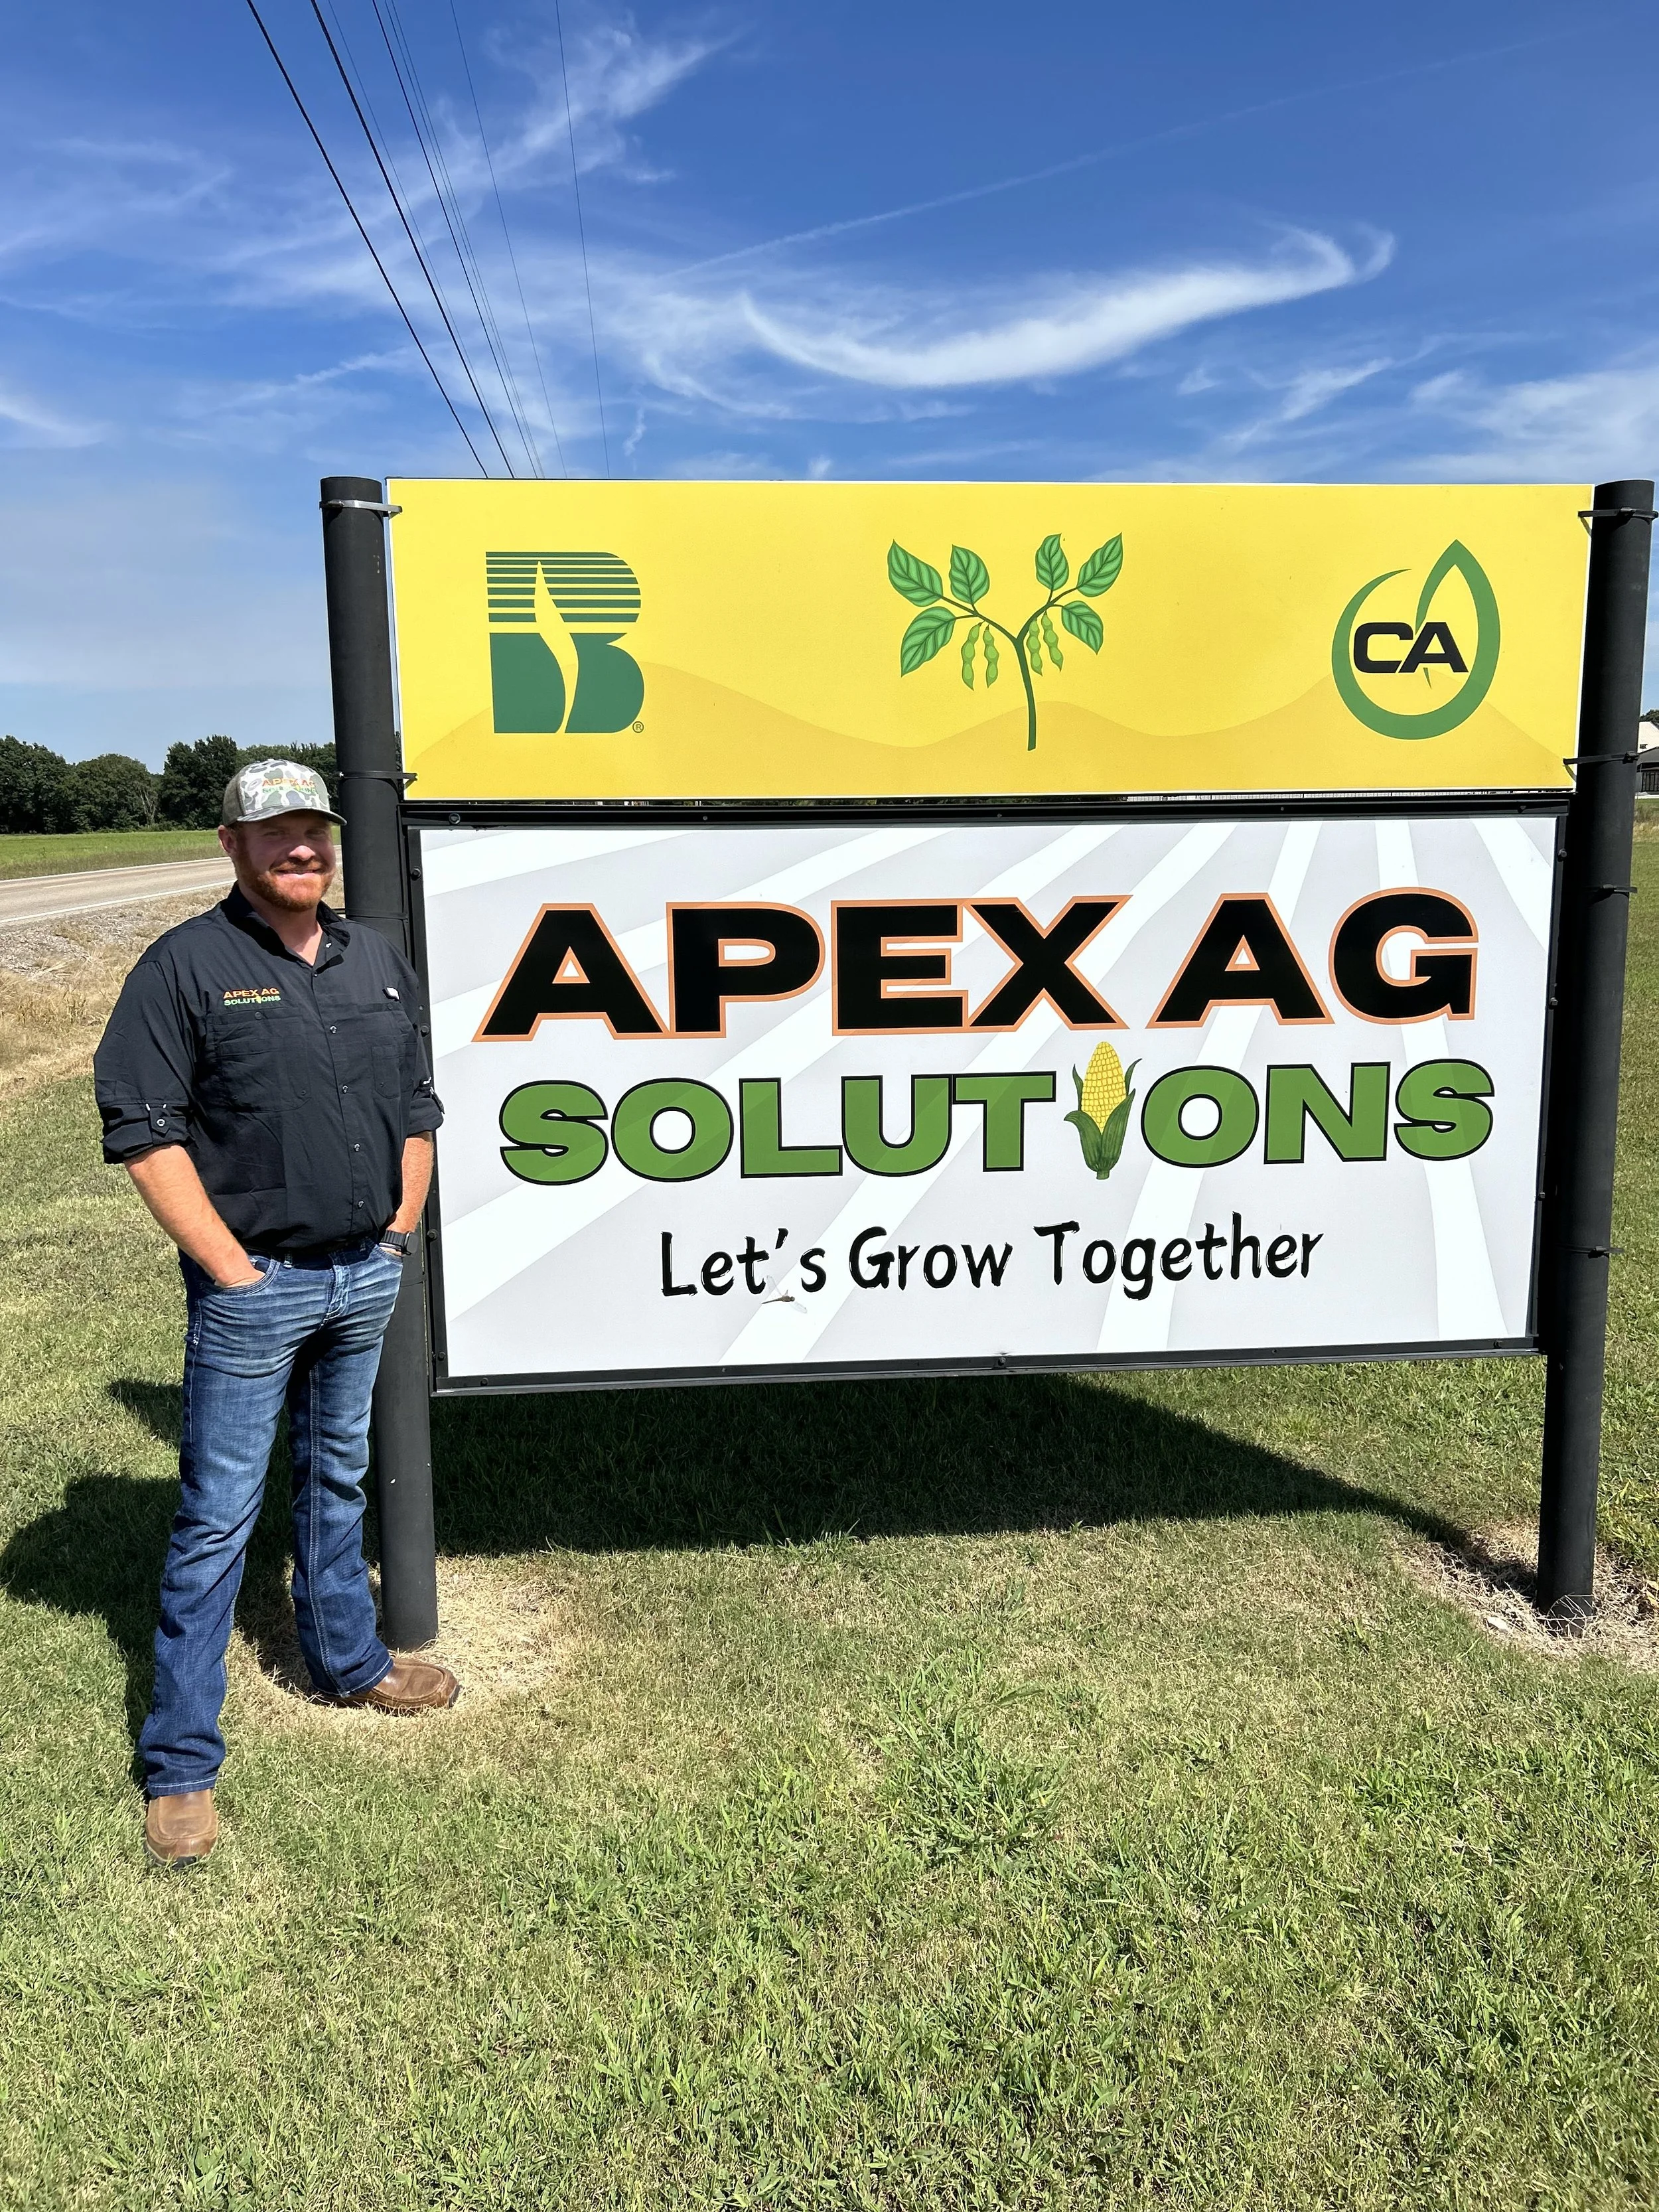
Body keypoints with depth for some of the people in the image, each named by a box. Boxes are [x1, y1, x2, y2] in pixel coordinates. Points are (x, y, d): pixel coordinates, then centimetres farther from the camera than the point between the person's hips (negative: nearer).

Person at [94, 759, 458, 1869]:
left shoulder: (378, 959, 8)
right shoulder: (186, 966, -10)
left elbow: (417, 1103, 15)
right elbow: (142, 1129, -13)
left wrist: (400, 1232, 7)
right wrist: (230, 1267, -14)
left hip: (367, 1277, 6)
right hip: (253, 1288, -5)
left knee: (339, 1479, 22)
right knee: (219, 1517, 2)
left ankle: (349, 1661, 40)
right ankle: (181, 1764, 14)